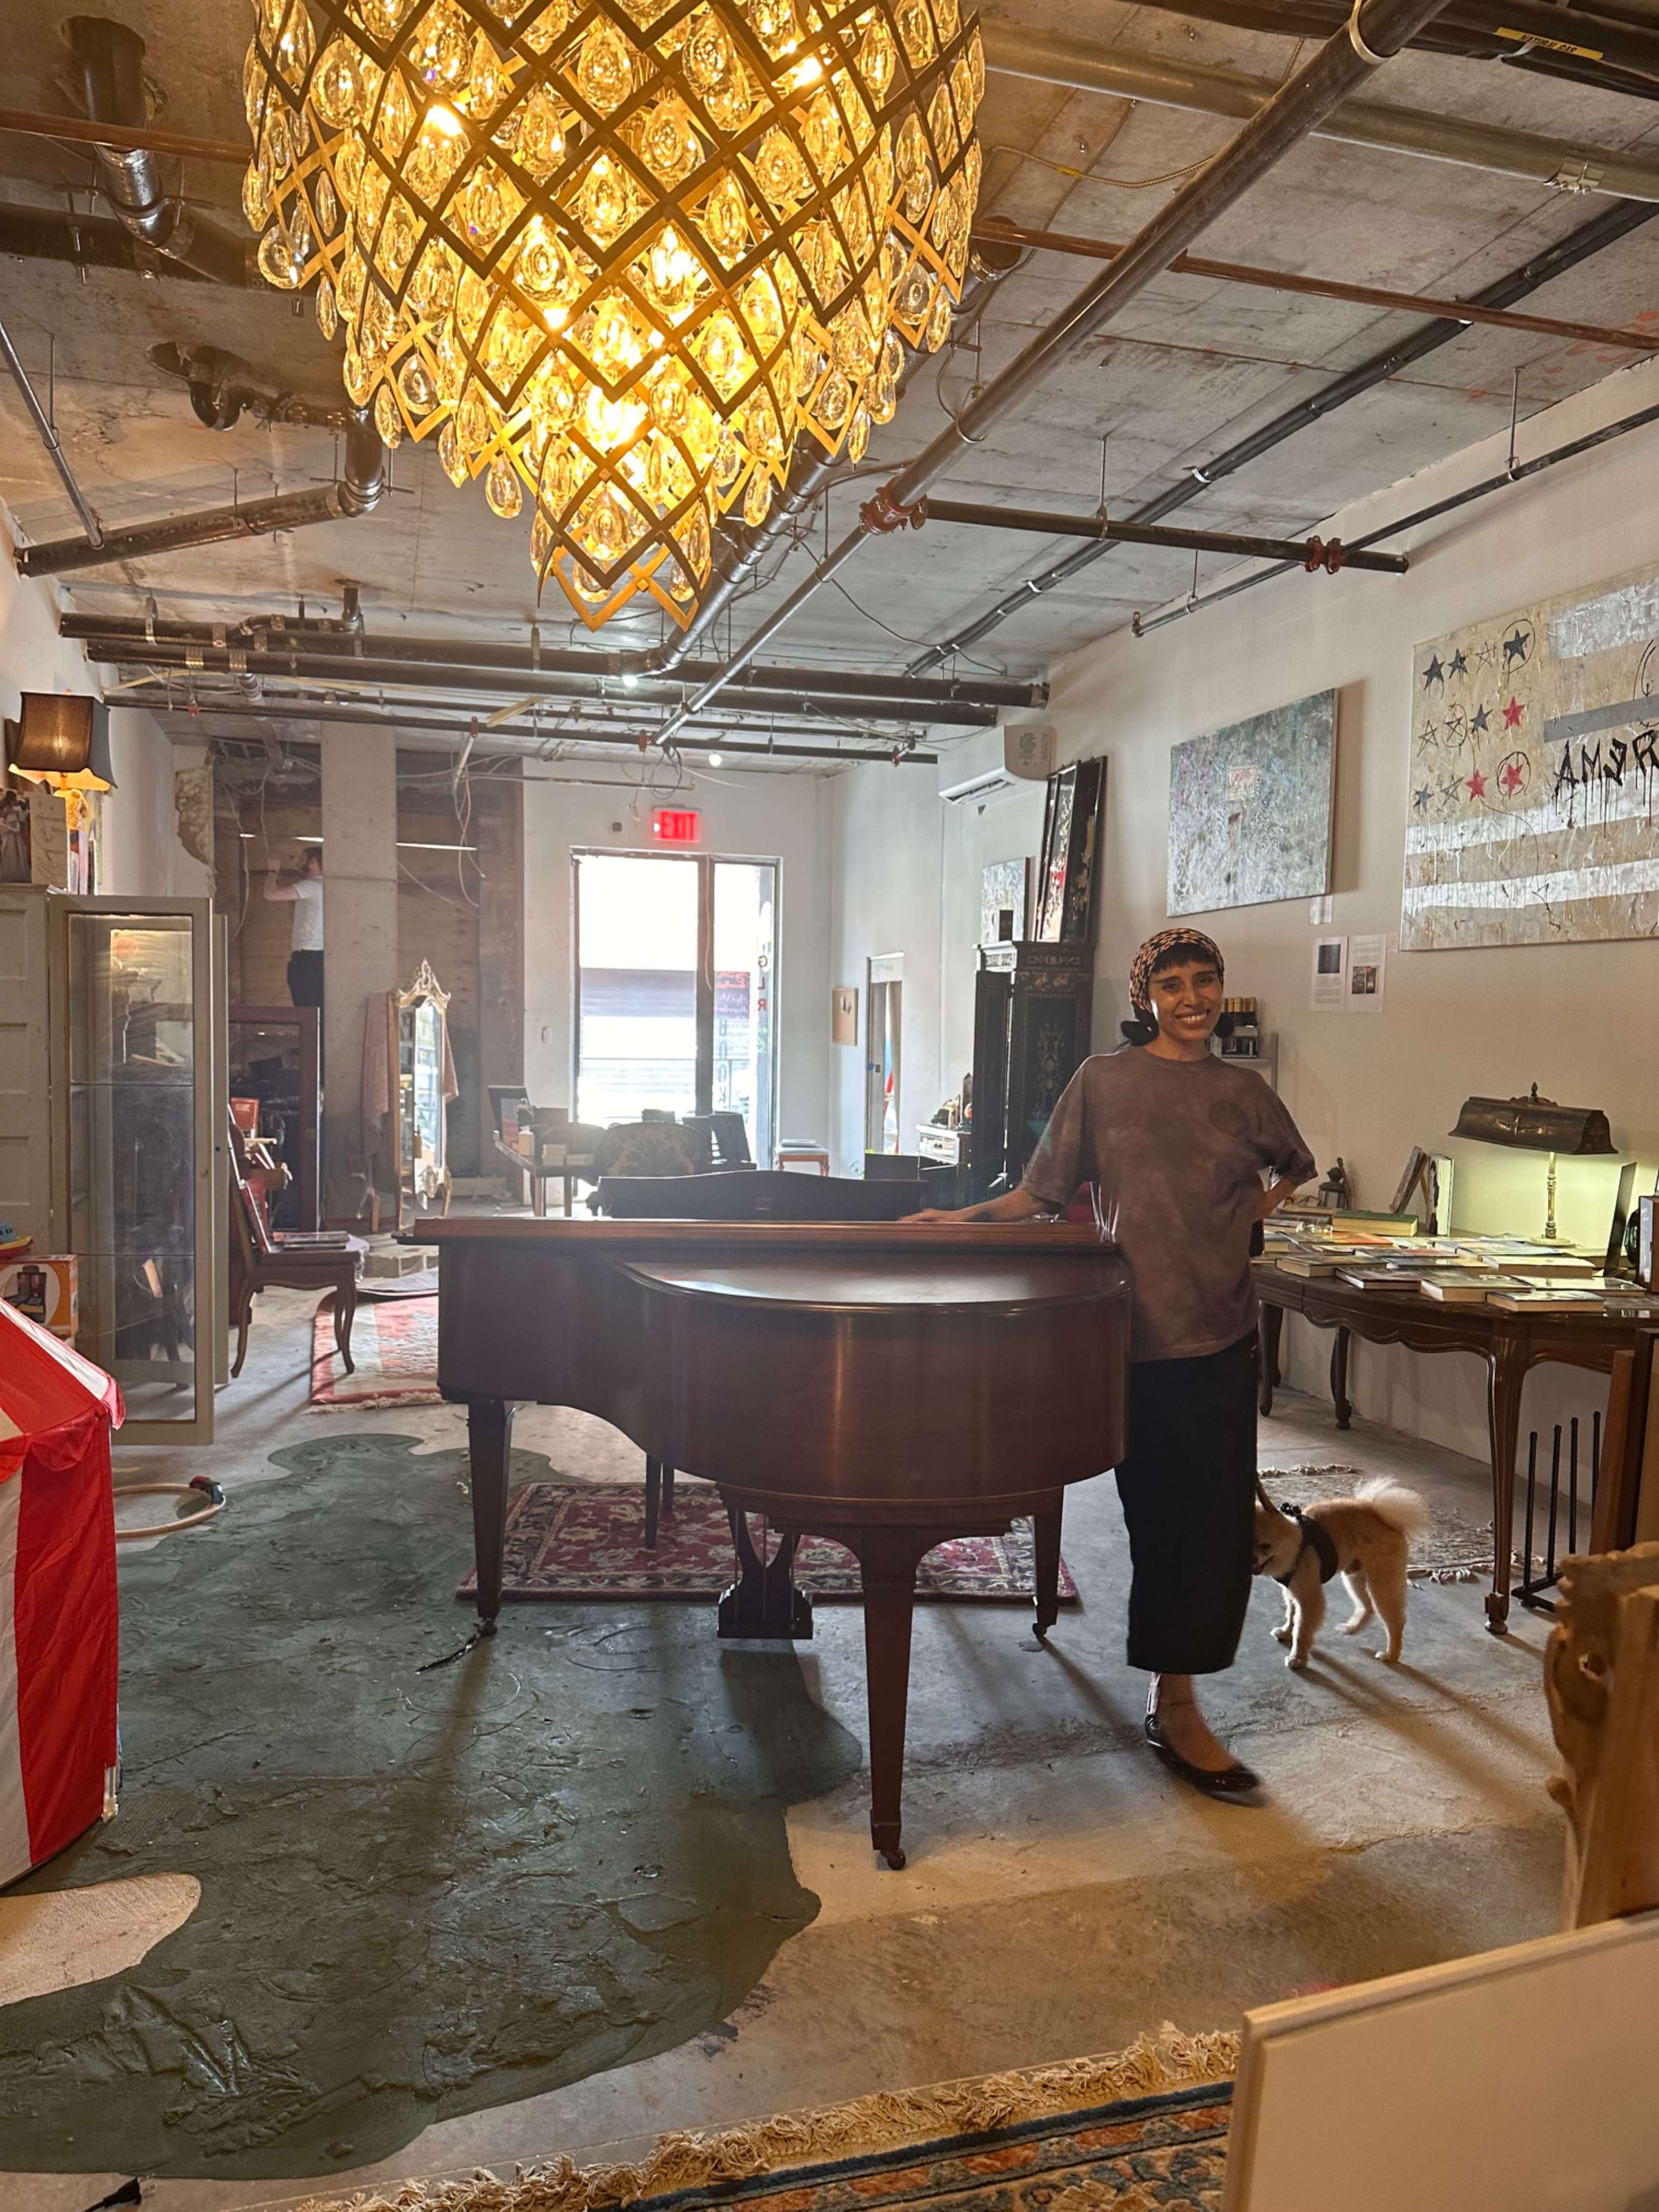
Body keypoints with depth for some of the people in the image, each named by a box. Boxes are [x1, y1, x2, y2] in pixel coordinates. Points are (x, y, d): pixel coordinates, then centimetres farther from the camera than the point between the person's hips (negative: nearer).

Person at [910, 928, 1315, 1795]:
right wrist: (958, 1219, -12)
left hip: (1224, 1331, 4)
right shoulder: (1104, 1080, -1)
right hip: (1142, 1329, -4)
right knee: (1168, 1514, -1)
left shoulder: (1242, 1089, 9)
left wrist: (1258, 1207, 9)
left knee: (1220, 1516, 7)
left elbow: (1294, 1165, 27)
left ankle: (1173, 1702, 25)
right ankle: (1175, 1709, 14)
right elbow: (1042, 1192, 0)